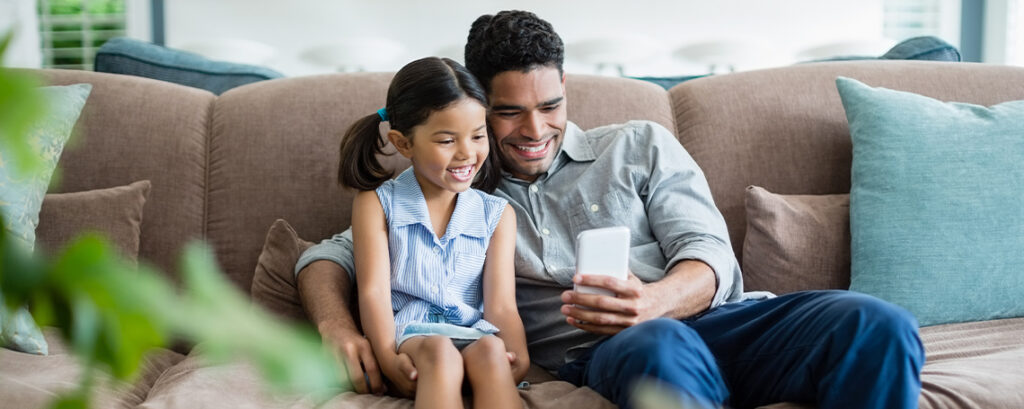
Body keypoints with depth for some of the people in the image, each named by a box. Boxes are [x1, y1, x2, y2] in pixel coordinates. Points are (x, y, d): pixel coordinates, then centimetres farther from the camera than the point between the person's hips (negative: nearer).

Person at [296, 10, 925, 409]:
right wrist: (336, 325, -5)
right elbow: (329, 254, 21)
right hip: (602, 351, -2)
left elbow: (709, 254, 8)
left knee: (879, 326, -28)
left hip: (713, 317, 2)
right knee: (660, 348, -42)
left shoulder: (641, 147, 20)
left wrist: (652, 301, -17)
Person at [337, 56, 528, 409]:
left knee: (490, 350, -33)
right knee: (438, 352, -36)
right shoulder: (376, 204, 8)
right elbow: (374, 292, -3)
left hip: (475, 338, 2)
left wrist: (518, 357, -19)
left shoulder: (497, 215, 14)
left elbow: (501, 305, 3)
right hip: (408, 334, -2)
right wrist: (389, 358, -21)